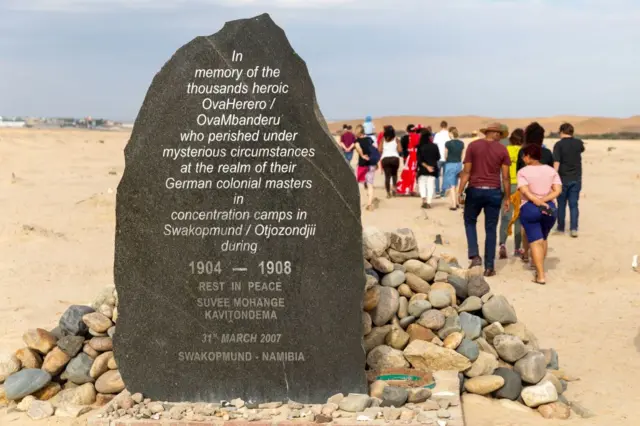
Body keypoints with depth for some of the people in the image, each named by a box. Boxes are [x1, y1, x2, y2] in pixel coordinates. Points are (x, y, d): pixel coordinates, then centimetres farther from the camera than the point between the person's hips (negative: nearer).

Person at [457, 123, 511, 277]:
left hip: (475, 190, 0)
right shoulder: (502, 150, -1)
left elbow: (466, 172, -4)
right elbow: (505, 177, -1)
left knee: (470, 221, 20)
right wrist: (507, 198, 7)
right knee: (491, 229, 8)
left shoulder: (473, 146, -2)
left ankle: (475, 256, 4)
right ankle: (489, 266, 9)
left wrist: (460, 192, 0)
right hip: (493, 192, 0)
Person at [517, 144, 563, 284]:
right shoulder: (551, 170, 8)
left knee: (535, 242, -3)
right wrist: (544, 200, -9)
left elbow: (525, 191, -16)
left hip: (529, 208, -4)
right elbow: (558, 190, -3)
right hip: (549, 208, 4)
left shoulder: (523, 172, -3)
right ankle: (539, 269, 31)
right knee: (543, 239, 22)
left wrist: (538, 202, -16)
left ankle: (540, 276, -10)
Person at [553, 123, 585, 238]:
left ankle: (561, 228, 20)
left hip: (563, 179, -3)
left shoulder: (559, 145, -10)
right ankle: (574, 228, -4)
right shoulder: (578, 143, 3)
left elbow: (556, 163, -18)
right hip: (576, 179, 3)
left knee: (561, 204, 11)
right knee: (574, 204, 6)